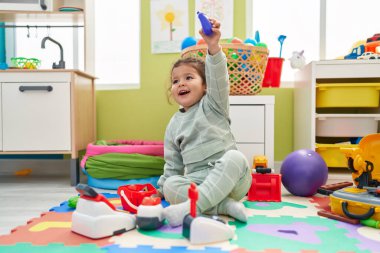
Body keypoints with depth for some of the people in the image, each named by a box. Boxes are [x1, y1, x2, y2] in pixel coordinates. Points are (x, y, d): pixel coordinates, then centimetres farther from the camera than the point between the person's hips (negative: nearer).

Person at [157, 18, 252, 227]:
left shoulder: (212, 105, 5)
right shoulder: (174, 124, 17)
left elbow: (218, 78, -15)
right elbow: (173, 164, 22)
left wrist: (213, 47, -31)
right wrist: (162, 188, 18)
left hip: (230, 180, -3)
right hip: (197, 180, 3)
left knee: (234, 156, -35)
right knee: (171, 186, -25)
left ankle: (192, 205, -42)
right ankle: (224, 205, -31)